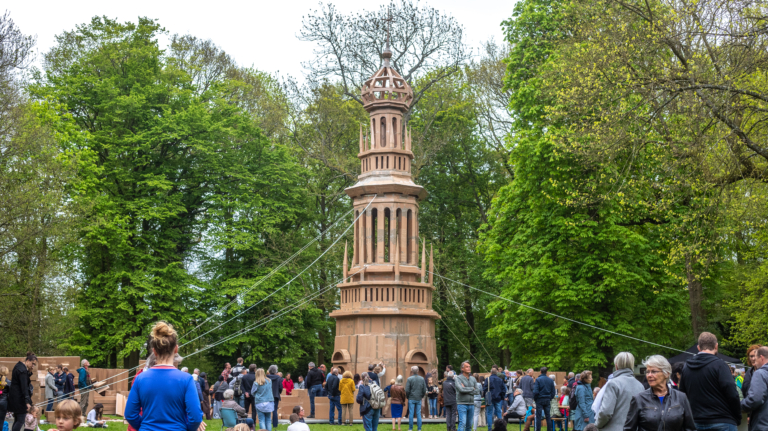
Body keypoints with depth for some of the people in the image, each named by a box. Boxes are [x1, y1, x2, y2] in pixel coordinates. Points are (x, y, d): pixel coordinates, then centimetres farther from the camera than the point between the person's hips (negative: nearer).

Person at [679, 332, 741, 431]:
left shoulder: (686, 368, 9)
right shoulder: (719, 365, -9)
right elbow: (732, 395, -13)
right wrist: (738, 418, 0)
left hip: (696, 423, 5)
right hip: (722, 423, -5)